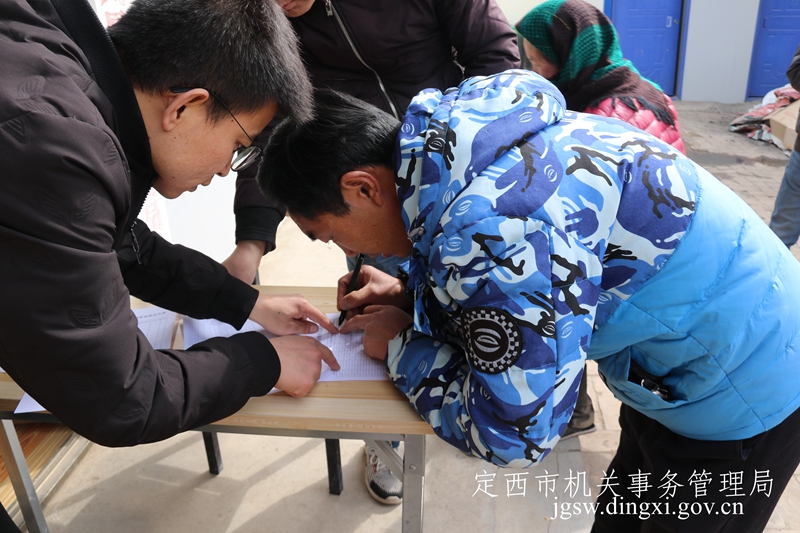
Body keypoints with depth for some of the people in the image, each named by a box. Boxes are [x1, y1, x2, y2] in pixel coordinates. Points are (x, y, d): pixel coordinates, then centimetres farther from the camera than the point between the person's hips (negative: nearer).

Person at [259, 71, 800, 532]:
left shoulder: (487, 224, -37)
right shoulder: (455, 138, -6)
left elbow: (515, 434, -27)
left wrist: (401, 347, -13)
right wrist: (409, 295, 0)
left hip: (741, 393, -8)